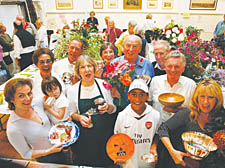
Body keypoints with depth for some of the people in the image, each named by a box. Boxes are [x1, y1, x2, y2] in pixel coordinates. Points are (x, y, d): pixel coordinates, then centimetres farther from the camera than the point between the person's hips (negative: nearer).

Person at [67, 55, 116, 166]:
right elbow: (72, 113, 8)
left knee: (107, 162, 8)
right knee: (86, 163, 8)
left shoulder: (103, 84, -3)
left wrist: (108, 107, -16)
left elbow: (113, 108, 6)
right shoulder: (72, 90, -2)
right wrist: (79, 117, -13)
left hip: (105, 133, 0)